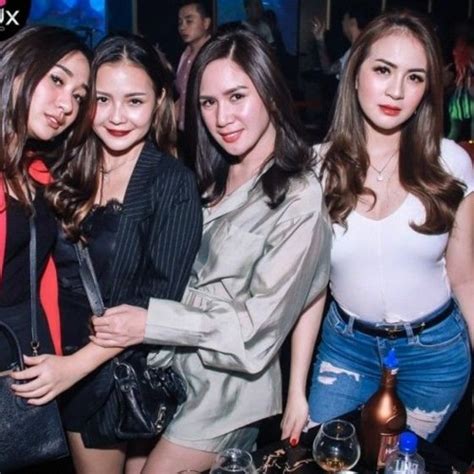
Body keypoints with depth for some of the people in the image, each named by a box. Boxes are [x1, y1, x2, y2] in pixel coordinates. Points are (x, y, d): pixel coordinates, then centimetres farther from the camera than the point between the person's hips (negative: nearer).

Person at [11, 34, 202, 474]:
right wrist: (56, 361, -9)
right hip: (65, 367, 4)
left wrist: (75, 365, -23)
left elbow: (161, 300, -18)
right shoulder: (69, 173, 0)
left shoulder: (173, 183, -13)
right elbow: (52, 273, 5)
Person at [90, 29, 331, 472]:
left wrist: (152, 323, -20)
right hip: (174, 366, 6)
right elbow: (187, 279, 5)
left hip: (228, 385, -6)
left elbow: (261, 324, -19)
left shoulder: (299, 199, -18)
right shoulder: (211, 181, 4)